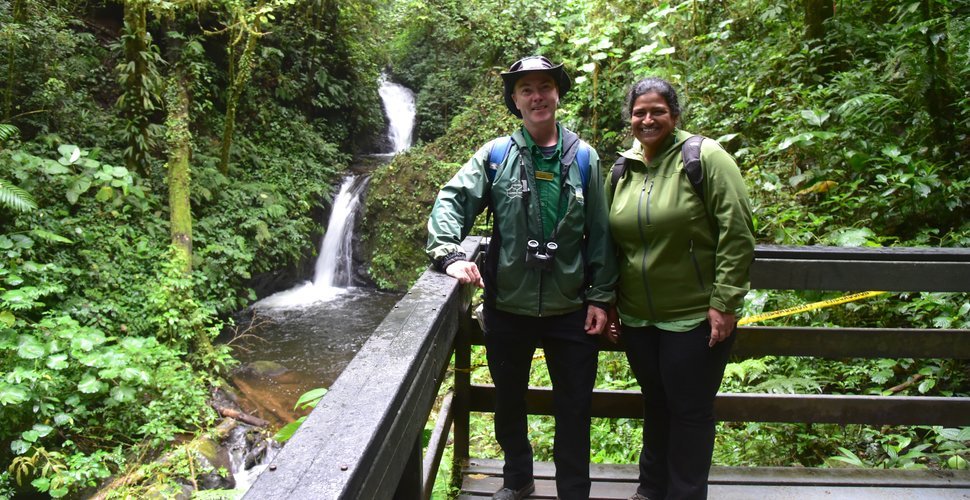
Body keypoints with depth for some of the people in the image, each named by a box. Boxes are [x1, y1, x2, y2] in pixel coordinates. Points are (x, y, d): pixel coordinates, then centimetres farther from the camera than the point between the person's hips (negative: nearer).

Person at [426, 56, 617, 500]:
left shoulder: (584, 158, 1)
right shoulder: (495, 155, -2)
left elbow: (599, 233, 1)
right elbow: (452, 200, -9)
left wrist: (601, 297, -1)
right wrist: (449, 254, -26)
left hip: (570, 309, 0)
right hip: (507, 307, 1)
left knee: (574, 411, 10)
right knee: (508, 401, 19)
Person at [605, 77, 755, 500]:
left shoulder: (705, 158, -10)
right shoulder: (623, 169, 8)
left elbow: (737, 234, -14)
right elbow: (612, 240, 15)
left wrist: (724, 302, -17)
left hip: (694, 318, -5)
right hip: (637, 318, 6)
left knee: (690, 409, 7)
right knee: (655, 403, 20)